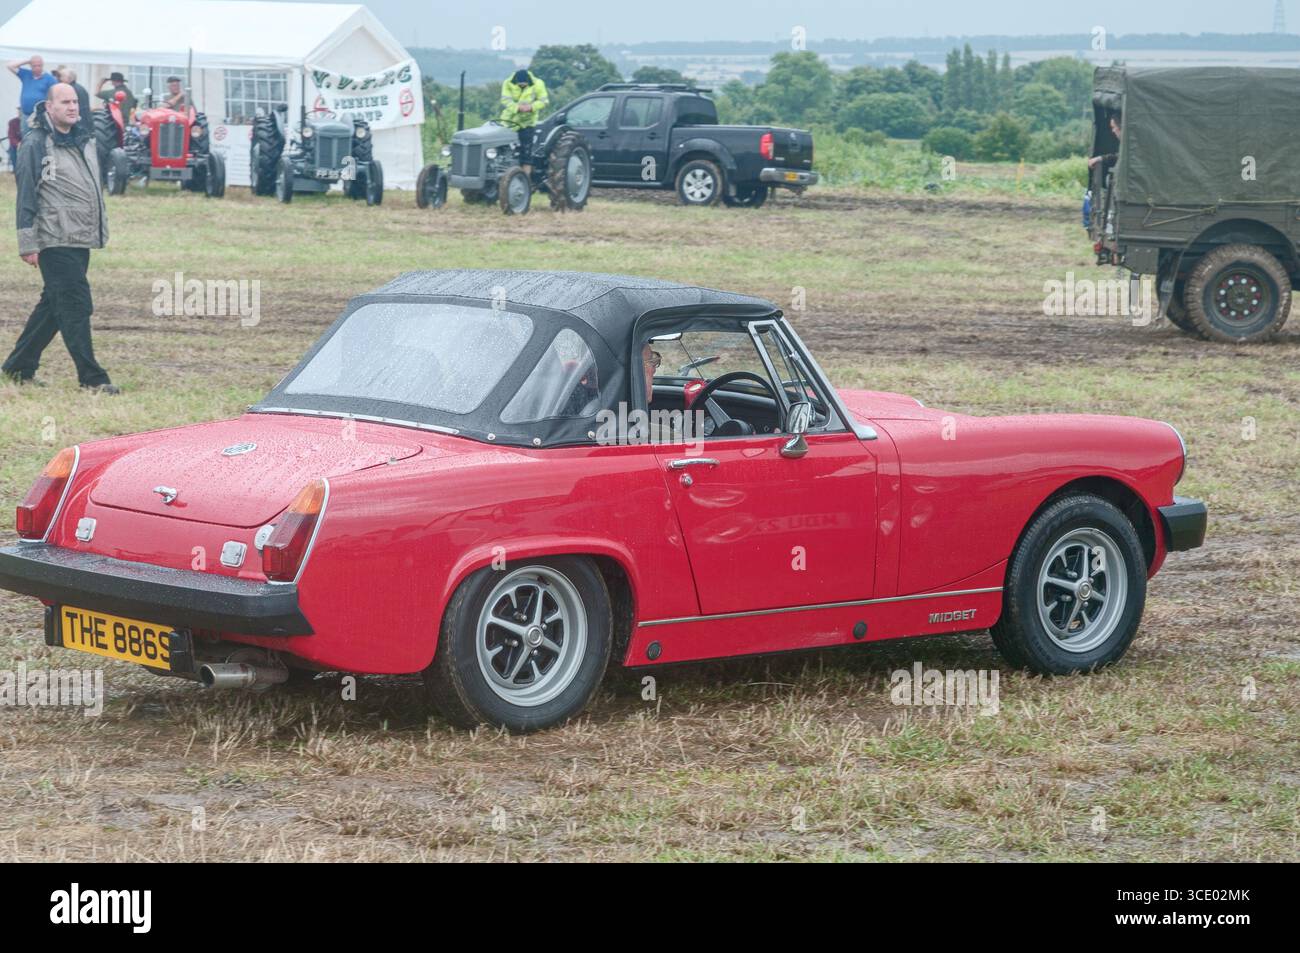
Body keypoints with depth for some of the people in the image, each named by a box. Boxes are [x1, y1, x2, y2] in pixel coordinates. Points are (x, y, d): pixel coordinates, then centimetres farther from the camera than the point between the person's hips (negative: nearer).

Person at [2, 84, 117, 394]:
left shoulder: (84, 141, 15)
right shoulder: (36, 144, -9)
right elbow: (26, 195, -11)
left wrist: (101, 231, 21)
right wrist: (28, 243, -14)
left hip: (81, 240, 8)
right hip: (55, 242, -8)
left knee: (53, 305, 13)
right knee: (75, 305, -9)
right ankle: (92, 377, -7)